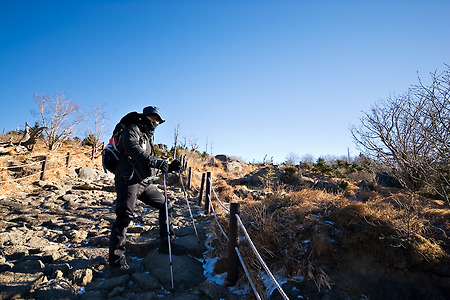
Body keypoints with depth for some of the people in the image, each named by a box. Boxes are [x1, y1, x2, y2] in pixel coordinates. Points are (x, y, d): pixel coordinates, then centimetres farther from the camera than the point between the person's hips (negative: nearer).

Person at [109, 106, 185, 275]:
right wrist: (155, 161, -35)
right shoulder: (132, 130, 0)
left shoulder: (147, 138, 25)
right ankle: (116, 261, -7)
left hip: (145, 183, 9)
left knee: (166, 206, 7)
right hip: (129, 181, -9)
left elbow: (152, 166, 21)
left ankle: (166, 244, 17)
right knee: (124, 217, -15)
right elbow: (133, 150, -23)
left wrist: (169, 167, 4)